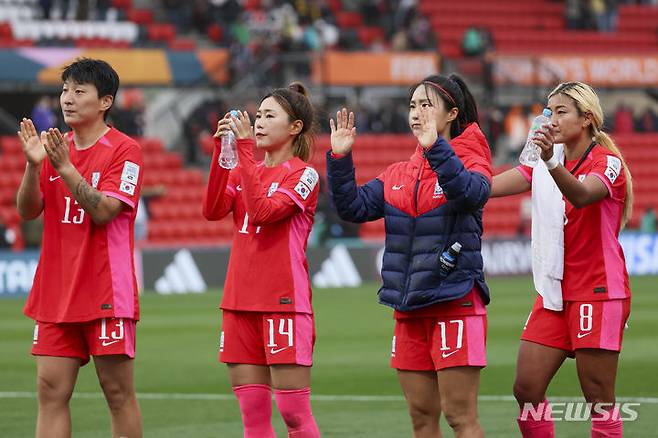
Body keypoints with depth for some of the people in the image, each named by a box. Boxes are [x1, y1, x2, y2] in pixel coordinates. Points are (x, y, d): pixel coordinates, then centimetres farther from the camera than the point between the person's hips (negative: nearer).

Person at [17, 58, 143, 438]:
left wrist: (66, 168, -22)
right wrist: (34, 165, -11)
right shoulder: (56, 147, 12)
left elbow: (103, 211, -16)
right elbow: (28, 211, 5)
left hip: (106, 292, -5)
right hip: (56, 292, 6)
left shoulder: (124, 150, -6)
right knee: (51, 389, 1)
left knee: (118, 392, -1)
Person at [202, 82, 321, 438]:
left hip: (283, 303, -6)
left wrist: (244, 149, -18)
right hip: (240, 302, 7)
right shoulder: (245, 170, 16)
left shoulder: (303, 174, -4)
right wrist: (222, 151, -8)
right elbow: (213, 210, 0)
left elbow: (262, 211, -20)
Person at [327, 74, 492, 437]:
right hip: (409, 309, 6)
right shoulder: (398, 173, 13)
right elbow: (354, 207, 5)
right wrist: (340, 158, -6)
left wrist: (436, 147, -35)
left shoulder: (470, 160, -3)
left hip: (455, 301, -6)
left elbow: (471, 193, -26)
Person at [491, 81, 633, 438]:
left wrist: (552, 163, -51)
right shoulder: (545, 161, 10)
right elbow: (490, 187, 0)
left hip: (598, 294, -7)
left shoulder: (608, 163, -11)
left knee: (598, 398, -7)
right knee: (526, 389, -1)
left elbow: (581, 195, -33)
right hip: (554, 294, 7)